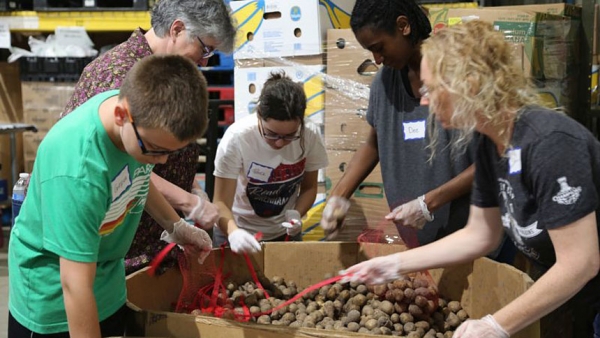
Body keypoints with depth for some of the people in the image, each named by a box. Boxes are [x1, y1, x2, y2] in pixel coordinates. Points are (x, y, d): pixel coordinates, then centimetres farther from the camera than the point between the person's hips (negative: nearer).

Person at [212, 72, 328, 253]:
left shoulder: (310, 135, -19)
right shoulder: (236, 138, -27)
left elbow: (309, 188, -4)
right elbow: (221, 202, -24)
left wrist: (296, 214, -23)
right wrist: (233, 232, -42)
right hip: (239, 232, -2)